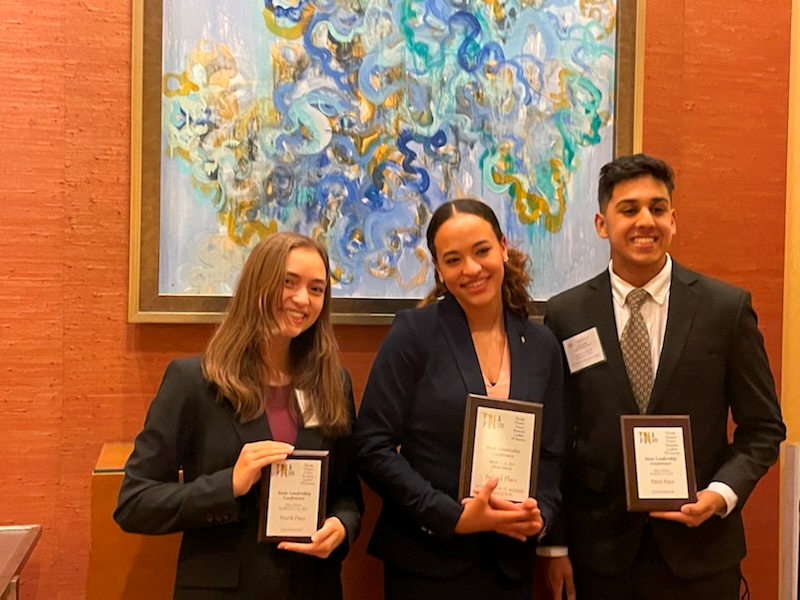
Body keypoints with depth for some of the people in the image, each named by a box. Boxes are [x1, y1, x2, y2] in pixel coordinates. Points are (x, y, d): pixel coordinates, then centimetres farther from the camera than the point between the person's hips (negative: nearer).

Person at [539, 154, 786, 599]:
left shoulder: (727, 307, -4)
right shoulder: (565, 315, -3)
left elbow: (763, 427, 3)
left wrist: (723, 492, -13)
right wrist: (554, 544, 0)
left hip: (699, 550, 0)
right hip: (599, 550, 1)